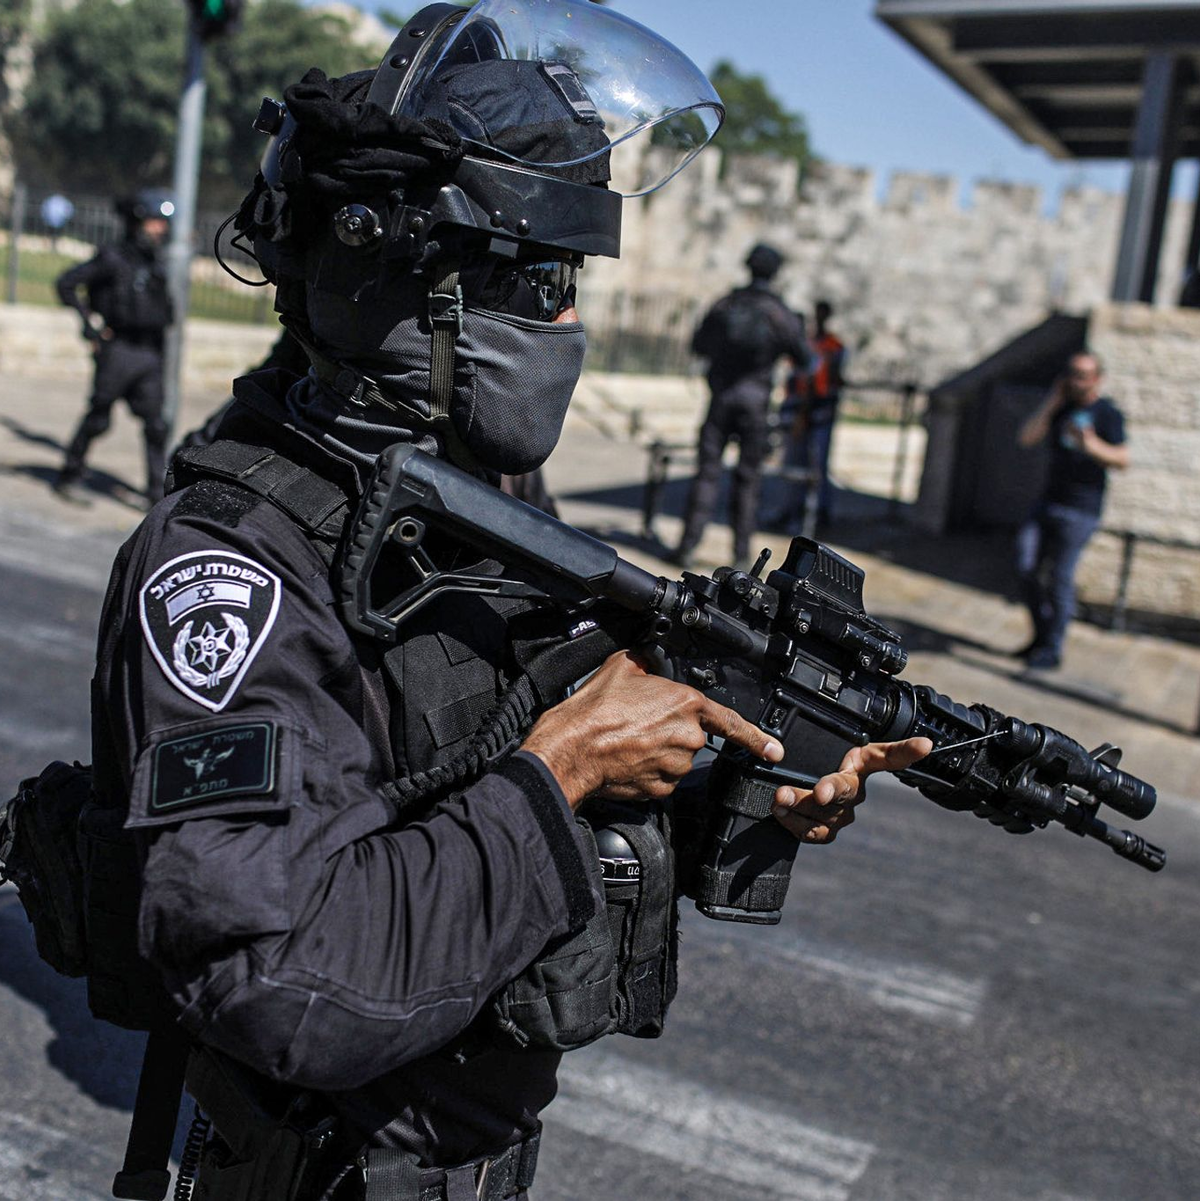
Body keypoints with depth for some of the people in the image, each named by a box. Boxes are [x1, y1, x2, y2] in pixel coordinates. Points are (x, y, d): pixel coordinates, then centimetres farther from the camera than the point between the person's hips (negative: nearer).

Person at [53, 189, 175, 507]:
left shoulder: (155, 266, 15)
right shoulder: (113, 259, -4)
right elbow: (67, 283, -5)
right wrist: (90, 320, -9)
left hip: (150, 355, 5)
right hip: (118, 350, -5)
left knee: (155, 424, -1)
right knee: (98, 418, 0)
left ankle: (158, 492, 1)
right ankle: (69, 478, 15)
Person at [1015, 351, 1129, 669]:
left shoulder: (1107, 413, -3)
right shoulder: (1061, 409, 15)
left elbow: (1122, 460, -13)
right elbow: (1027, 438, 5)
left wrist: (1092, 445, -31)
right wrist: (1052, 403, 0)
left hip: (1080, 511, -6)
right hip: (1049, 502, 6)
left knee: (1060, 577, -5)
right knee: (1027, 568, 0)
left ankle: (1052, 649, 5)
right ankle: (1041, 635, 16)